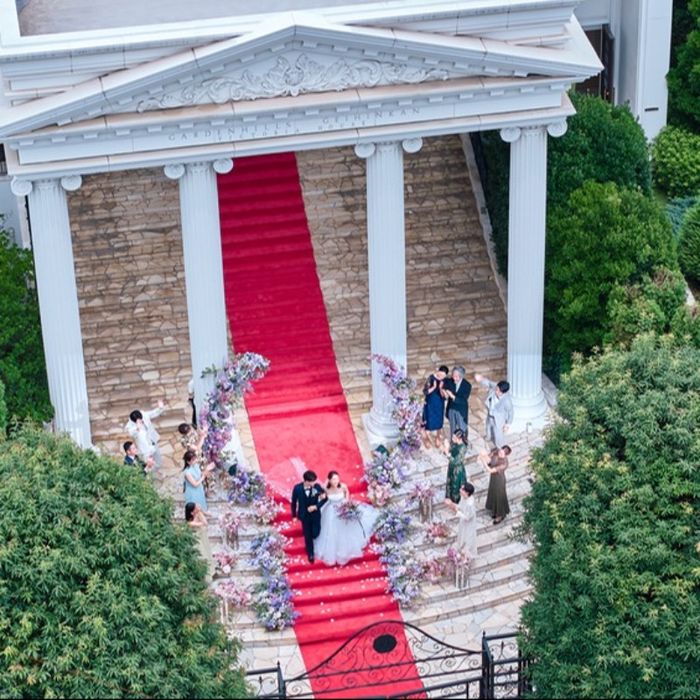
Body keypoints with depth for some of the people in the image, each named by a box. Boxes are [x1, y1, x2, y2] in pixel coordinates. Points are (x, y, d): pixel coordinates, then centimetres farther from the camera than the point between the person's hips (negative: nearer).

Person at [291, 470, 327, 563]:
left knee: (315, 534, 6)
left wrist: (316, 506, -22)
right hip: (304, 515, 0)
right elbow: (294, 502, -6)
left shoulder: (317, 486, -21)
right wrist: (294, 514, 2)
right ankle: (310, 554, 33)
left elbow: (324, 498, -8)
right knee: (307, 536, 12)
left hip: (315, 514, 0)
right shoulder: (297, 488, -21)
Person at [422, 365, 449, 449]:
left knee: (439, 420, 13)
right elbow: (425, 391, -17)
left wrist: (441, 388, -31)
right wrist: (434, 387, -31)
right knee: (429, 421, 7)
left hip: (440, 404, 2)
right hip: (430, 403, -2)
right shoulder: (431, 378, -18)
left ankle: (437, 437, 33)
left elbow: (443, 395, -13)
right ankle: (427, 439, 26)